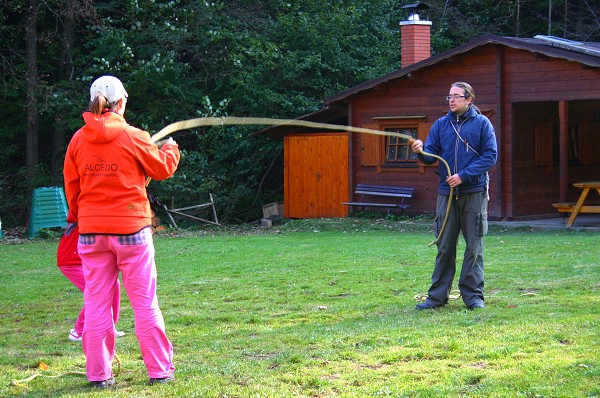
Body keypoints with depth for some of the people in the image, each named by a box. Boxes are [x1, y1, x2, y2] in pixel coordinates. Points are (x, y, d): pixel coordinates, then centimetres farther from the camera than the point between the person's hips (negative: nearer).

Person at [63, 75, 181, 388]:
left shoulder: (78, 140, 2)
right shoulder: (133, 137, -8)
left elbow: (71, 186, 9)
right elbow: (162, 168, 5)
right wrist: (171, 149, 26)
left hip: (91, 231, 3)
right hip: (131, 229, -3)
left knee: (96, 303, 6)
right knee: (145, 303, 4)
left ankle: (98, 374, 7)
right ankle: (159, 370, 8)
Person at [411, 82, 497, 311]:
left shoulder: (482, 123, 1)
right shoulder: (441, 124, 11)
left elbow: (490, 156, -5)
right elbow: (431, 156, 8)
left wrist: (463, 176, -14)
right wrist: (421, 152, -16)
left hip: (474, 192, -3)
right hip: (447, 193, 3)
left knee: (474, 246, 1)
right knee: (444, 246, 5)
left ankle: (473, 294, 7)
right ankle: (438, 296, 9)